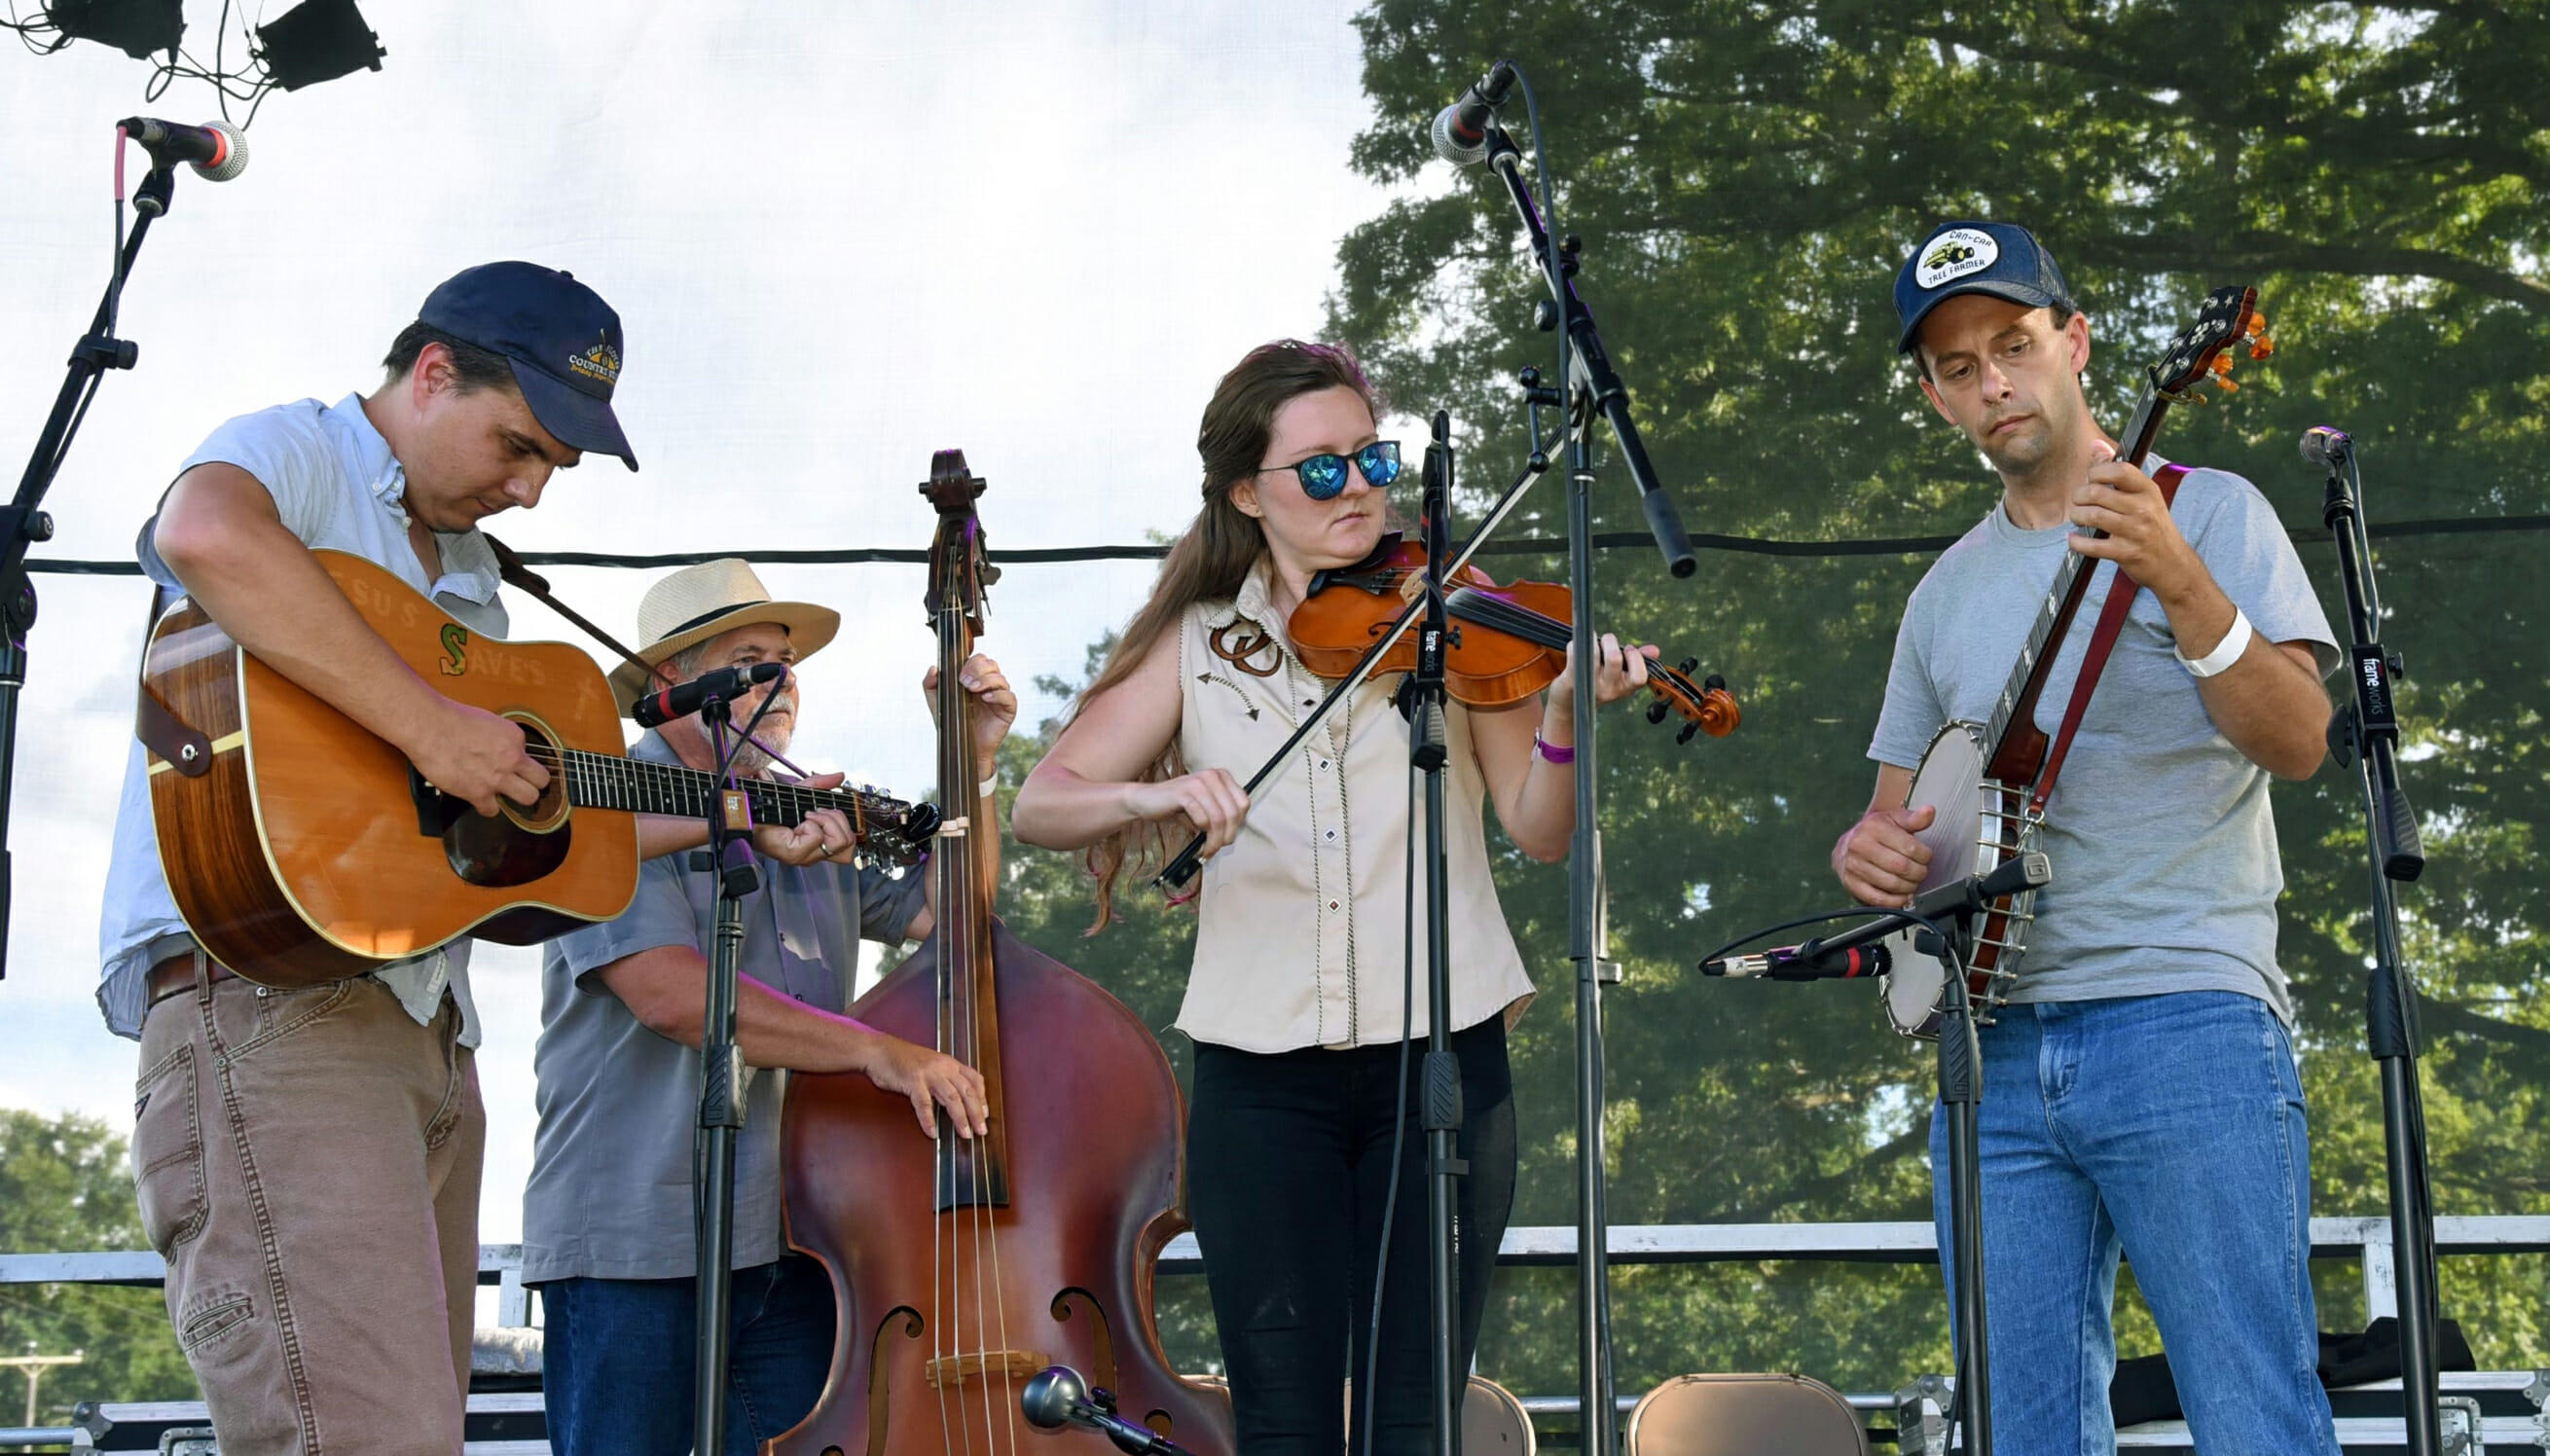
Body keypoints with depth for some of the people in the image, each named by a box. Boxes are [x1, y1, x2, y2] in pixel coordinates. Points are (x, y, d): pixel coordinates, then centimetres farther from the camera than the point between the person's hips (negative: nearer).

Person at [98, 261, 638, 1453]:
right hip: (264, 988, -9)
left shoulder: (467, 582, 28)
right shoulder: (296, 450, 1)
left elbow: (535, 815, 33)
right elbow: (208, 535, -25)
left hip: (427, 1026, 9)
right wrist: (429, 726, -23)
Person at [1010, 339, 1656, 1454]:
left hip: (1441, 1057, -1)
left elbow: (1539, 831, -3)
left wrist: (1560, 716, -22)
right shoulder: (1198, 645, 8)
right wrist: (1155, 791, -19)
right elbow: (1041, 805, 1)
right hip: (1261, 1072, 1)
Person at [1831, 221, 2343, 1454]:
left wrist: (2177, 579, -25)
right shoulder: (1947, 592, 19)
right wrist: (1868, 848, 0)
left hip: (2185, 1026, -5)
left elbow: (2297, 742, -10)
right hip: (1993, 1050, 5)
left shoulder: (2206, 510, 2)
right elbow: (1898, 814, 24)